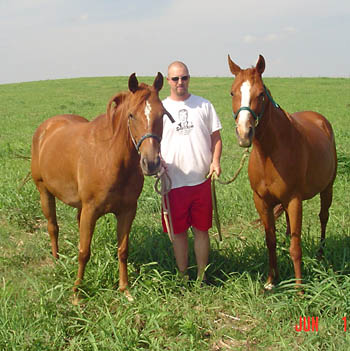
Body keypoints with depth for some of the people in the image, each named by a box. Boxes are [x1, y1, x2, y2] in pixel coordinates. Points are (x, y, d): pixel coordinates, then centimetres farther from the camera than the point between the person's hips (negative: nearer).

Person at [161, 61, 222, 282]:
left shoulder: (204, 105, 6)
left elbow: (216, 137, 9)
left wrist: (215, 161, -8)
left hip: (201, 180, 0)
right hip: (174, 181, 0)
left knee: (201, 230, 8)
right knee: (178, 231, 8)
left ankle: (202, 276, 21)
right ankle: (183, 276, 23)